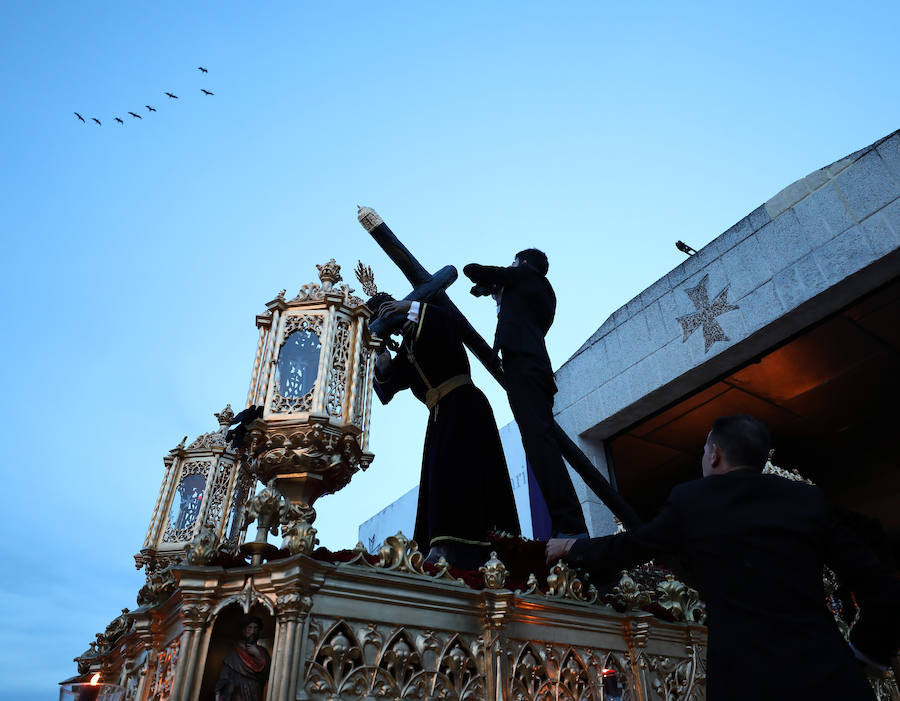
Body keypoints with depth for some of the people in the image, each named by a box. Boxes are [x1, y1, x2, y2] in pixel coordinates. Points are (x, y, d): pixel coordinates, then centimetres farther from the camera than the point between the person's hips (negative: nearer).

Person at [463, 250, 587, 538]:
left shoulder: (525, 273, 13)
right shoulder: (544, 292, 33)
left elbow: (471, 269, 14)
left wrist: (489, 285, 33)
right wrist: (501, 295, 39)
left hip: (521, 362, -9)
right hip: (537, 364, 9)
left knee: (538, 438, -20)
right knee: (542, 441, 1)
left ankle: (569, 525, -30)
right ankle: (571, 526, -6)